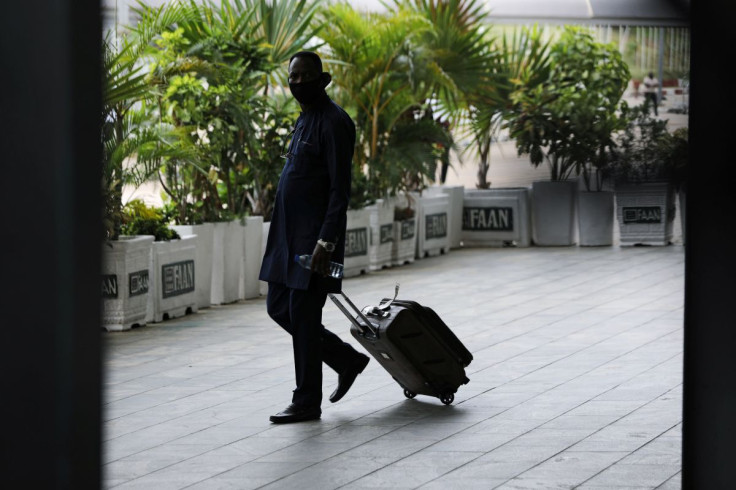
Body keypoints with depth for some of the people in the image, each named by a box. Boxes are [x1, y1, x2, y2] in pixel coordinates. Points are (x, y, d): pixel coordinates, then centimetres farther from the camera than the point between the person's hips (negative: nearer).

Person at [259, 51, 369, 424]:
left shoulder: (333, 123, -13)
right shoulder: (305, 119, 17)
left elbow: (340, 189, -18)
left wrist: (326, 241, -24)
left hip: (315, 236, -10)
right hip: (290, 236, 10)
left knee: (302, 315, -6)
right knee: (279, 309, 12)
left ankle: (307, 403, 4)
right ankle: (347, 359, 25)